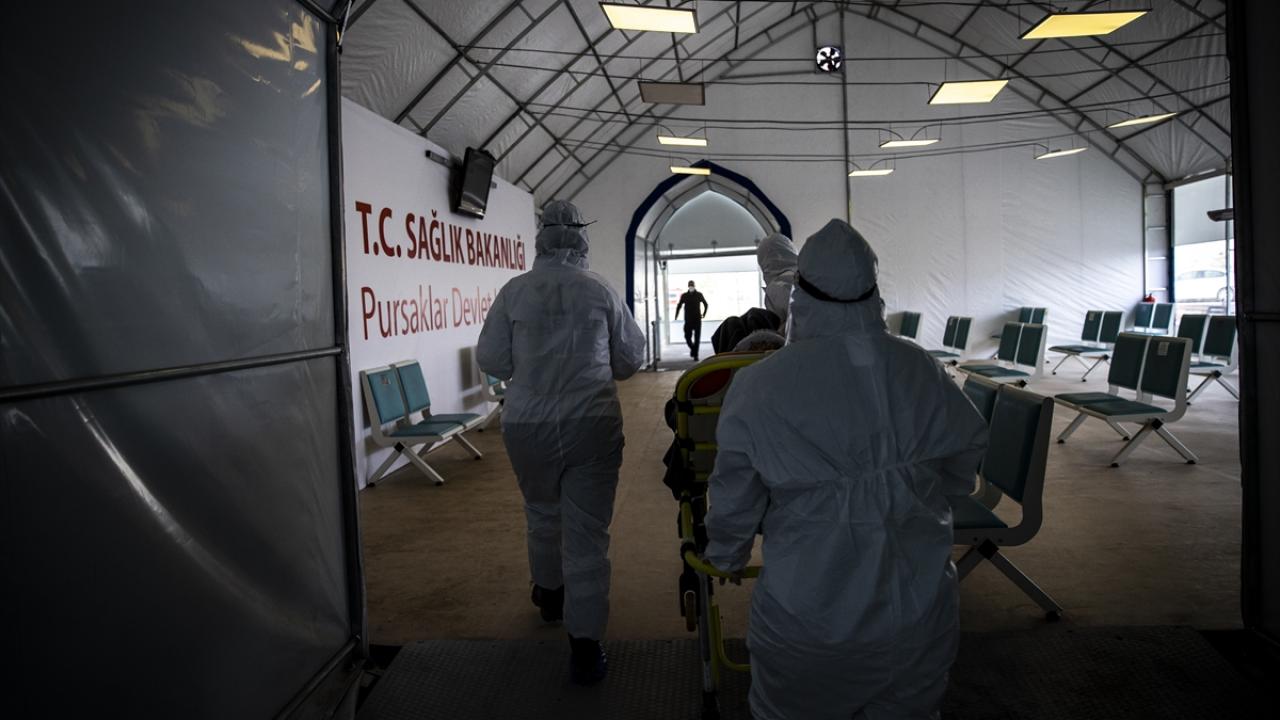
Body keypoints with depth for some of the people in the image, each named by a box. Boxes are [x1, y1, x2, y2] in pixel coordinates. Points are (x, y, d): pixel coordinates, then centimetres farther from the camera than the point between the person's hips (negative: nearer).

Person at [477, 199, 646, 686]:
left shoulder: (514, 292, -3)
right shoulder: (600, 291, -3)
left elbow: (490, 360, 0)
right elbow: (631, 358, 5)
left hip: (527, 424, 2)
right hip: (593, 424, -1)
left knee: (542, 514, 24)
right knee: (587, 531, 3)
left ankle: (549, 595, 47)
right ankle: (585, 643, 2)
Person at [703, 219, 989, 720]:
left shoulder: (759, 387, -17)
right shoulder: (917, 369, -7)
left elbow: (734, 502, -7)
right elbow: (968, 449, 10)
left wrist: (726, 558, 14)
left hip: (812, 618, -3)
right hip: (920, 609, 3)